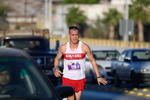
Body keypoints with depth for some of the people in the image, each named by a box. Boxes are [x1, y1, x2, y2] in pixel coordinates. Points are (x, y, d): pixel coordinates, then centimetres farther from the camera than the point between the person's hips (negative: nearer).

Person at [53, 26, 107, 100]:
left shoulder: (84, 47, -10)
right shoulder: (63, 48, -7)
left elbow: (92, 61, 0)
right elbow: (57, 59, 12)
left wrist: (98, 77, -1)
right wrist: (56, 69, -9)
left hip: (80, 79, 1)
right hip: (67, 78, -1)